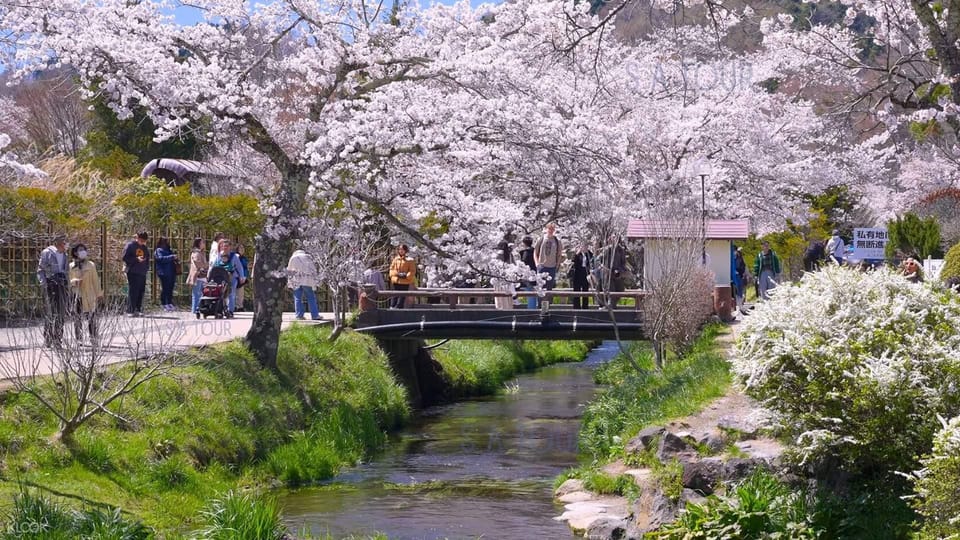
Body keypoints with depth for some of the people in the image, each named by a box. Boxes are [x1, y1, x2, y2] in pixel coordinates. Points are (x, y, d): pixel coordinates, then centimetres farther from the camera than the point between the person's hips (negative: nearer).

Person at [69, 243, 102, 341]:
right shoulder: (71, 266, 5)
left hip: (90, 296, 0)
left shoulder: (91, 265, 5)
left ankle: (93, 338, 4)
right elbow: (68, 280, 9)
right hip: (77, 295, 0)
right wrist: (74, 281, -14)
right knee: (78, 319, -1)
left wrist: (99, 294, 7)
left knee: (92, 318, -2)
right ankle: (79, 339, 4)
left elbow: (95, 280, 8)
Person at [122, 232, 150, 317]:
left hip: (142, 273, 7)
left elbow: (147, 258, 27)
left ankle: (138, 309, 13)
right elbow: (125, 258, -7)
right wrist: (136, 259, -17)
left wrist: (146, 267, 13)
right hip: (132, 273, -7)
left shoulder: (144, 247, 16)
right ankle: (130, 311, -7)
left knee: (141, 292, 6)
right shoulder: (130, 245, -3)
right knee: (132, 291, -8)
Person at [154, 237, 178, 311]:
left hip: (171, 273, 7)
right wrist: (172, 257, -23)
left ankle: (170, 304, 11)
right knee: (164, 288, -7)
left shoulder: (169, 250, 23)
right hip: (164, 273, -7)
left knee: (170, 289, 7)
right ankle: (164, 305, -4)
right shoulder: (158, 251, -2)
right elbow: (161, 258, -19)